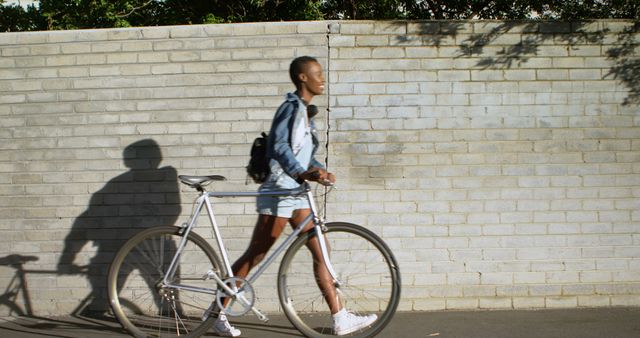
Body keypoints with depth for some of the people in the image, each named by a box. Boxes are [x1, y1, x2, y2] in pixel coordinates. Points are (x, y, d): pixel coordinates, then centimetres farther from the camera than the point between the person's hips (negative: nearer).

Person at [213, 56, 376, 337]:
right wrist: (302, 173, -37)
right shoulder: (292, 107, -12)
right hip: (279, 193, -9)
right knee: (256, 256, -4)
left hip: (295, 193, 10)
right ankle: (219, 313, 7)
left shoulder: (303, 111, 17)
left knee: (320, 251, 5)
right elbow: (280, 147, -24)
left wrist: (320, 171, -1)